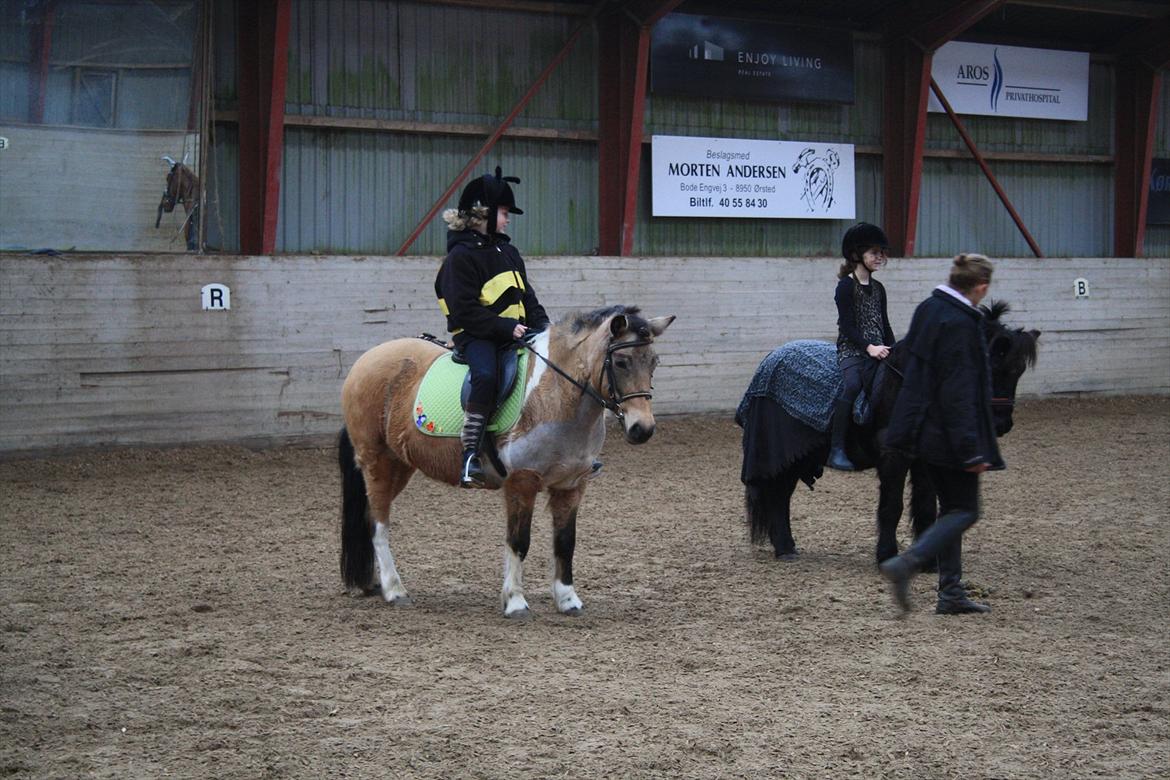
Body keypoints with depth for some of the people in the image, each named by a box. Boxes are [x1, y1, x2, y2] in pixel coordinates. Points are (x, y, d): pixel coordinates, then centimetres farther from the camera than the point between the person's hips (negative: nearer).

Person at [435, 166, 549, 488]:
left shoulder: (507, 251, 17)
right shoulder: (461, 256, -9)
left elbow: (527, 296, 20)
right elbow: (466, 312, -15)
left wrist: (541, 324, 1)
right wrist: (506, 327, -21)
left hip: (514, 330, 8)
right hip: (475, 334, -8)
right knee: (486, 374, -36)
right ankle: (469, 456, -33)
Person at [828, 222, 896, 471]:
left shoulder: (878, 289, 19)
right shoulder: (846, 286, -1)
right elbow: (847, 326, -9)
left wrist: (893, 349, 6)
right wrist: (869, 347, -19)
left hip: (878, 352, 7)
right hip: (851, 350, -7)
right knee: (852, 385, -33)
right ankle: (837, 450, -33)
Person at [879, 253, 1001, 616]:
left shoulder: (928, 310, 7)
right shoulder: (959, 324, -20)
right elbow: (958, 393, -22)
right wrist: (971, 449, -21)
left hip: (925, 431, 9)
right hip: (949, 433, -9)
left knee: (951, 507, 15)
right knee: (965, 510, 0)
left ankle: (951, 594, 18)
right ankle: (906, 563, -15)